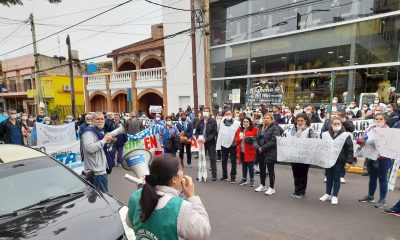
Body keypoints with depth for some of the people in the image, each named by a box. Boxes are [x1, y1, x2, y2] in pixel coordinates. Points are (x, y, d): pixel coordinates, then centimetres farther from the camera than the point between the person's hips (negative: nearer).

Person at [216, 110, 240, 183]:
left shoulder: (237, 123, -10)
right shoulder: (222, 122, 4)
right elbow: (220, 133, 5)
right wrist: (218, 145, 3)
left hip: (232, 144, -4)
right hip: (224, 144, 4)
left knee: (233, 161, 6)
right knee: (224, 161, 14)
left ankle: (233, 177, 16)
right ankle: (224, 176, 28)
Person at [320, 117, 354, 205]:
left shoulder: (346, 135, -8)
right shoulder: (326, 134, 0)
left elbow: (350, 149, -7)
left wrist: (349, 161, -11)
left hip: (339, 161, -3)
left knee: (336, 179, 8)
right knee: (329, 178, 14)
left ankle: (334, 196, 20)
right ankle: (327, 194, 29)